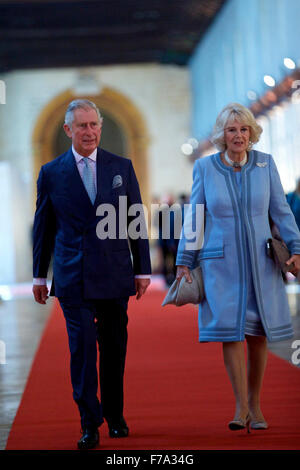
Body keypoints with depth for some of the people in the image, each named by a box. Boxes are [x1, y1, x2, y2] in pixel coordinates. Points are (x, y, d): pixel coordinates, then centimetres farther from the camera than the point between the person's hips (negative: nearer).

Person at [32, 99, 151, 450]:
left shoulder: (121, 167, 6)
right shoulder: (51, 173, 4)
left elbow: (136, 220, 8)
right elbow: (42, 226, 9)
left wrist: (142, 269, 5)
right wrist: (39, 276, 8)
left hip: (115, 275, 2)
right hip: (72, 276, -2)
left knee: (114, 348, 10)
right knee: (82, 347, -8)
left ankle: (115, 416, 25)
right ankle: (90, 423, -4)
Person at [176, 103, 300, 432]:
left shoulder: (265, 164, 2)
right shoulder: (205, 167, 0)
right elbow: (194, 217, 5)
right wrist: (184, 261, 3)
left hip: (260, 263, 1)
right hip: (221, 265, -1)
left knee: (258, 333, 4)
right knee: (230, 329, -10)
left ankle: (255, 405, 16)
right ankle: (241, 407, -5)